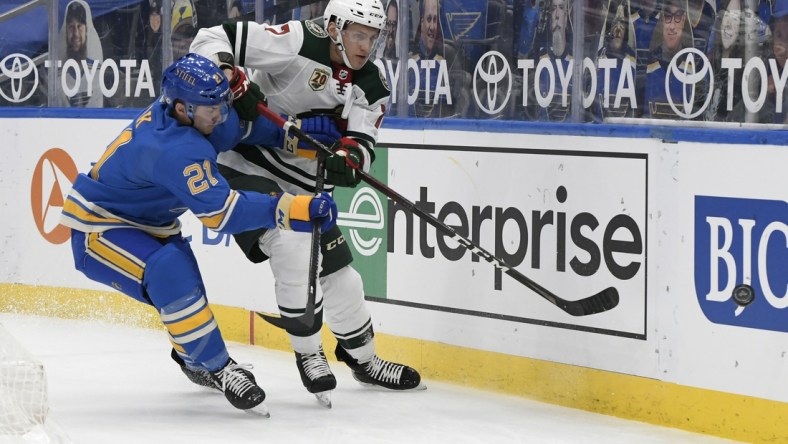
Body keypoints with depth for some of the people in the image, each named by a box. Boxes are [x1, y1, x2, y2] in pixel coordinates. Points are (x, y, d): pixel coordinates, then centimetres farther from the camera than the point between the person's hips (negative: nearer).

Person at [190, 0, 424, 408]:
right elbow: (212, 40, -19)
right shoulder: (298, 42, -19)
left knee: (340, 276, 10)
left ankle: (362, 357, 35)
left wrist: (348, 157, -32)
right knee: (295, 248, -25)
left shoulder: (371, 85, 1)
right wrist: (231, 79, -37)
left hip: (302, 187, 7)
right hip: (246, 168, -7)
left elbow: (362, 141, -9)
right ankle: (308, 355, -9)